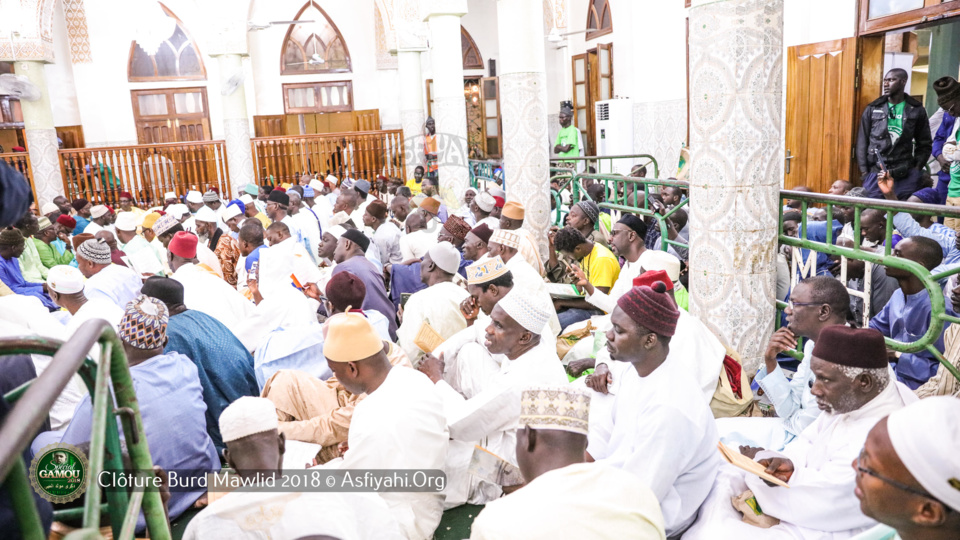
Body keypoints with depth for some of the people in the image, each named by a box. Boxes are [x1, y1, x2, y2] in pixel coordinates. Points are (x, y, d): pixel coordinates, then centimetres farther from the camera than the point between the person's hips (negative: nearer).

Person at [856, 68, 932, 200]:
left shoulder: (916, 110, 8)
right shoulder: (872, 109, 8)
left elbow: (925, 144, 10)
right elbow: (862, 141, 6)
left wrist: (917, 168, -1)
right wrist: (864, 171, -1)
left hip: (906, 175, 0)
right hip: (875, 173, 0)